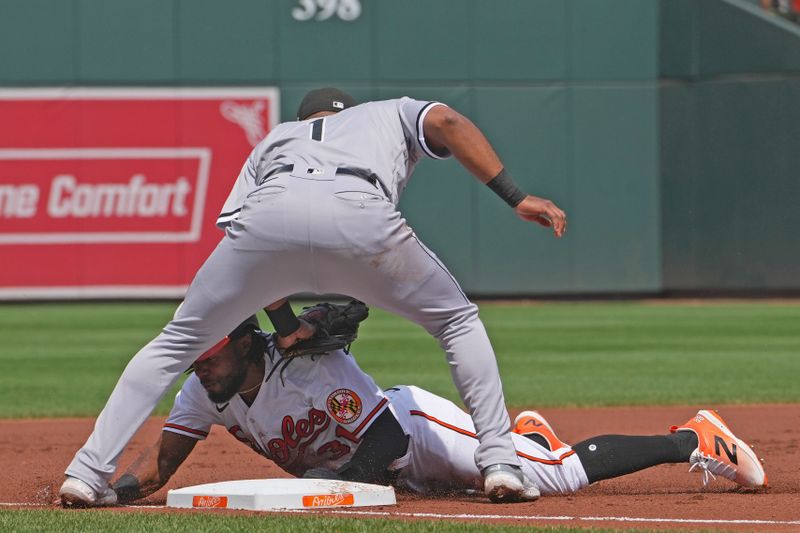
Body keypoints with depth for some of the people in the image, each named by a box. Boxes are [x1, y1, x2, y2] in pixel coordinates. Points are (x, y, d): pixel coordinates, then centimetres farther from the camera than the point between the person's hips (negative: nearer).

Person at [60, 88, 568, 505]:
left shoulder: (275, 138, 44)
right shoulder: (390, 113, 42)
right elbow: (447, 122, 17)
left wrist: (289, 328, 31)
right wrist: (516, 197, 11)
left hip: (270, 213, 1)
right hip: (360, 213, -1)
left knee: (178, 341, 19)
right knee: (458, 319, 23)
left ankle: (88, 473, 11)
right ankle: (500, 464, 12)